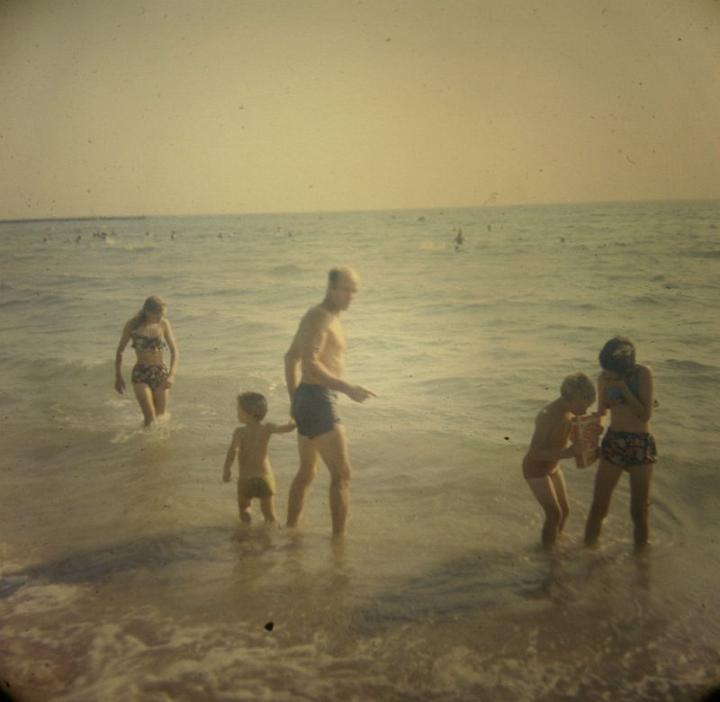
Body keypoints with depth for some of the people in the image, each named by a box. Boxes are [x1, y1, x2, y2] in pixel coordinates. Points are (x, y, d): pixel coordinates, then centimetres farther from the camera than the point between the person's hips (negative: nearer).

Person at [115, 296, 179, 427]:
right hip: (141, 376, -2)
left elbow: (174, 351, -6)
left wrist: (172, 375, -22)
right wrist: (118, 377, 9)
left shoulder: (164, 323, -4)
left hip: (161, 374, 2)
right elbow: (120, 350, 4)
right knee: (151, 418, -12)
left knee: (161, 418, 10)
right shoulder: (133, 325, -8)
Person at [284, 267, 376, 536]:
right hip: (318, 400, -10)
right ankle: (339, 538, -4)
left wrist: (295, 400, 27)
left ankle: (290, 529, 32)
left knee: (307, 472, 21)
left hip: (305, 400, 10)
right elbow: (310, 364, -27)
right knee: (342, 474, -6)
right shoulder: (320, 317, -14)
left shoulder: (320, 316, 18)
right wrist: (348, 389, -32)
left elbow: (290, 358, 25)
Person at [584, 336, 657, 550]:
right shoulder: (604, 379, -3)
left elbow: (645, 414, -16)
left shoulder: (643, 374, -12)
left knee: (639, 508, 6)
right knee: (598, 505, 4)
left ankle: (641, 548, 26)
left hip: (641, 446, -2)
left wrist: (623, 388, -21)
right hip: (612, 443, 2)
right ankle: (589, 543, 21)